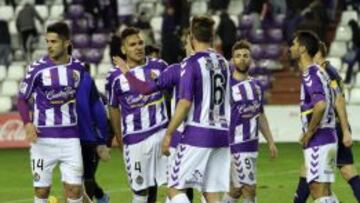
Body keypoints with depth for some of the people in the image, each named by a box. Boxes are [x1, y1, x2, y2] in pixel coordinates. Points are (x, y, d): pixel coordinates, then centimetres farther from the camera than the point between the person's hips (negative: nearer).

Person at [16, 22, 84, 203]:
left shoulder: (78, 68, 4)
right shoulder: (37, 68, -5)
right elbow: (22, 98, 1)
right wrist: (27, 123, -14)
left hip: (70, 137, 2)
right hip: (43, 137, -2)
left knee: (74, 188, -3)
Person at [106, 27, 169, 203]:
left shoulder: (159, 66, 2)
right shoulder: (115, 77, -1)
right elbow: (114, 109, 9)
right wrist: (120, 138, 11)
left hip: (162, 132, 1)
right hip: (135, 138, -1)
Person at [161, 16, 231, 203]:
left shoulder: (191, 63, -10)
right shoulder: (223, 62, 12)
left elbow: (185, 103, -15)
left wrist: (168, 134, -9)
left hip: (197, 134, -7)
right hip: (221, 134, 7)